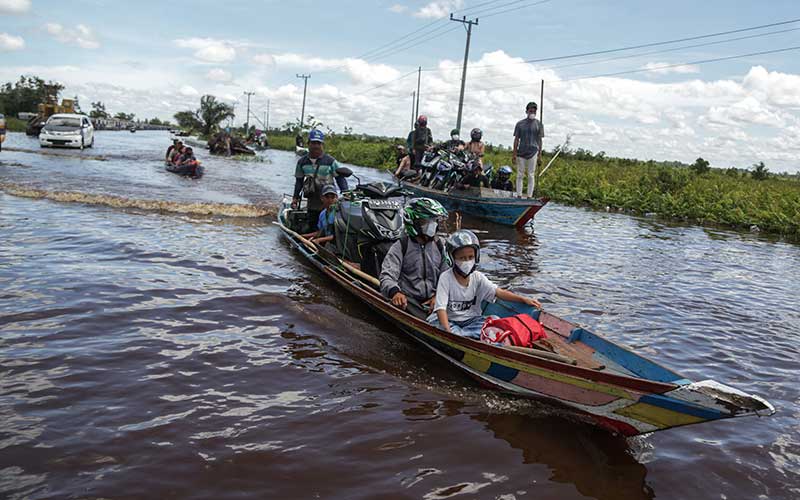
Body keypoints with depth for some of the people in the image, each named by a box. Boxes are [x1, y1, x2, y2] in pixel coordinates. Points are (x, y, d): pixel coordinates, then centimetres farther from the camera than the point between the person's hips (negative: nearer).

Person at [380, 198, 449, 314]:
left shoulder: (439, 245, 11)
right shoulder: (401, 246, -1)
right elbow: (387, 275, -11)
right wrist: (394, 292, -33)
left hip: (432, 300, 4)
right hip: (407, 300, -4)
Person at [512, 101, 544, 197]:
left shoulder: (539, 124, 6)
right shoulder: (520, 124, 7)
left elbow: (540, 140, 6)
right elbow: (516, 139, 8)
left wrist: (539, 155, 0)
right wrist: (514, 154, 2)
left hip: (533, 152, -1)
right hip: (521, 152, 1)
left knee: (531, 176, 0)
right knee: (520, 175, 3)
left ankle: (529, 196, 3)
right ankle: (519, 195, 7)